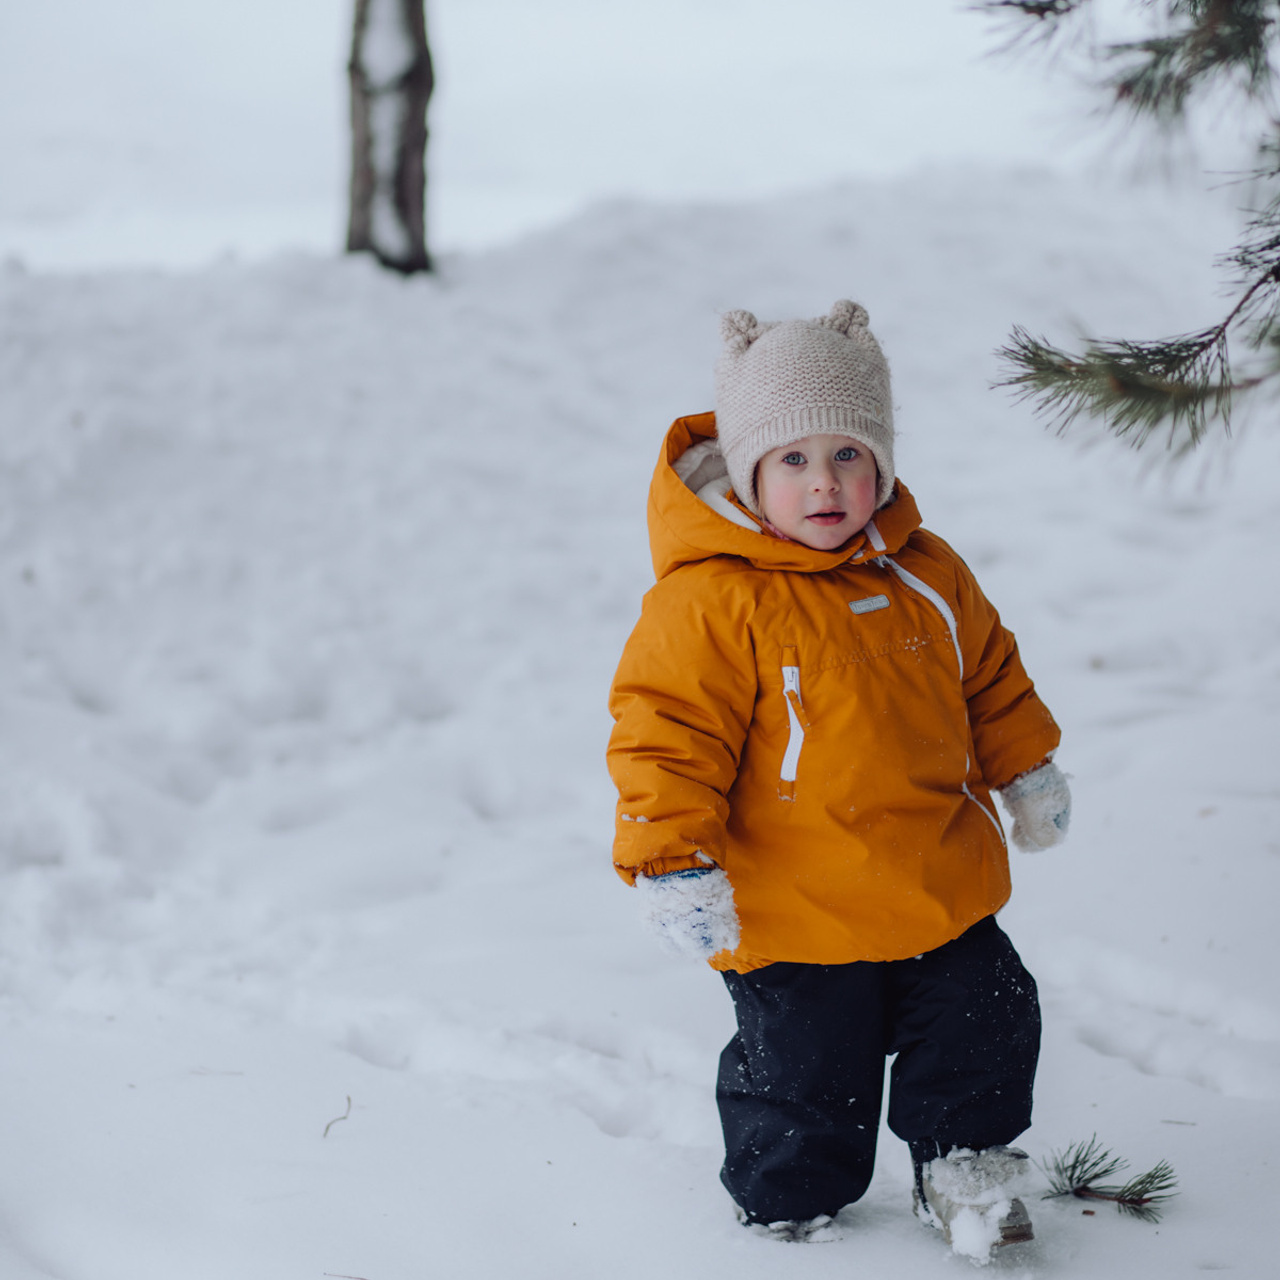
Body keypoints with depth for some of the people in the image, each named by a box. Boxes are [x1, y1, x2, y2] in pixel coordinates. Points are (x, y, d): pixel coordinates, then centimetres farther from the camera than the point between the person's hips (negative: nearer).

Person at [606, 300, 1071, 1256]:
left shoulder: (925, 572, 1)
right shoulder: (711, 602, -19)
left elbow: (990, 675, 17)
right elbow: (668, 738, -18)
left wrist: (1027, 771, 23)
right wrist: (674, 866, -22)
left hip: (944, 893, 5)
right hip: (794, 920, -5)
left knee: (987, 1027, 15)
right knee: (807, 1076, 6)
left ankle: (966, 1166, 40)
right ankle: (793, 1209, 31)